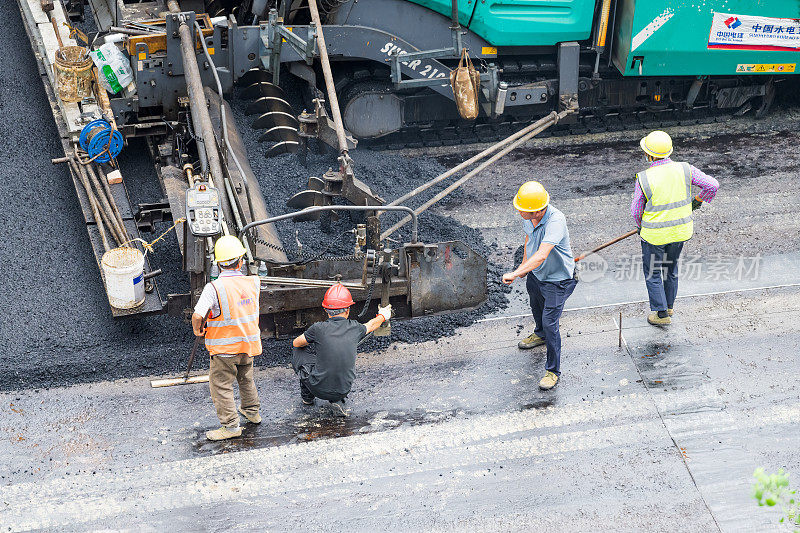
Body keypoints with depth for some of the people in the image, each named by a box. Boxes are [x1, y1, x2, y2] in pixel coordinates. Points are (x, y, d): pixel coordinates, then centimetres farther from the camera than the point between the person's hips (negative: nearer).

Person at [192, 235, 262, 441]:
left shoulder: (214, 288, -25)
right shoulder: (253, 282, -9)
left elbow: (197, 316, -30)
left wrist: (197, 330, -10)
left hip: (225, 348, -5)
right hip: (249, 343, 6)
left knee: (220, 385, 9)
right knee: (246, 379, 26)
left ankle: (231, 426, 13)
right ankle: (252, 412, 43)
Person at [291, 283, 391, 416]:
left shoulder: (319, 329, -13)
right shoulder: (354, 328, -6)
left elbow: (296, 343, 5)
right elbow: (371, 325, 19)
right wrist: (383, 316, 41)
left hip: (319, 389, -3)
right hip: (344, 389, 3)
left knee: (298, 350, 18)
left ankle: (307, 396, 29)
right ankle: (338, 400, 17)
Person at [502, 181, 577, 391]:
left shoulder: (555, 221, -39)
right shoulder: (528, 217, -15)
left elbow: (541, 256, -48)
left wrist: (515, 274, -52)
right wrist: (524, 265, 19)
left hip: (557, 279, -8)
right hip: (535, 273, 8)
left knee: (550, 322, -8)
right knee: (536, 307, 31)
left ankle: (553, 371, 9)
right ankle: (540, 335, 62)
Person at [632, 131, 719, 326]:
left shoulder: (644, 178, -20)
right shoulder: (684, 170, -12)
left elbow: (636, 211, -10)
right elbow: (713, 185, -8)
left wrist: (641, 227, 12)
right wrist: (698, 200, 12)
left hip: (655, 235, -4)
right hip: (680, 231, 4)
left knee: (652, 273, 15)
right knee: (670, 268, 26)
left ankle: (661, 313, 21)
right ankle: (669, 305, 42)